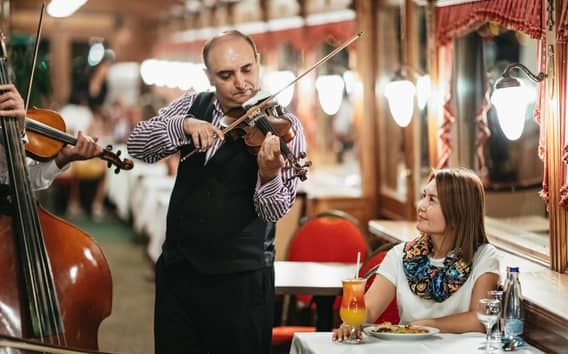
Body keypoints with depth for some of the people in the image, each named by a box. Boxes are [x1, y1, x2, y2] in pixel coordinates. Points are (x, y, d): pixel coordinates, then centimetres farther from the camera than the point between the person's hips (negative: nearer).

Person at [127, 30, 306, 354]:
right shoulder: (191, 106, 5)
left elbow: (274, 210, -14)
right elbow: (137, 146, -5)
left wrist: (269, 175, -36)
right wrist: (183, 125, -22)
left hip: (241, 278, -4)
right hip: (177, 267, 4)